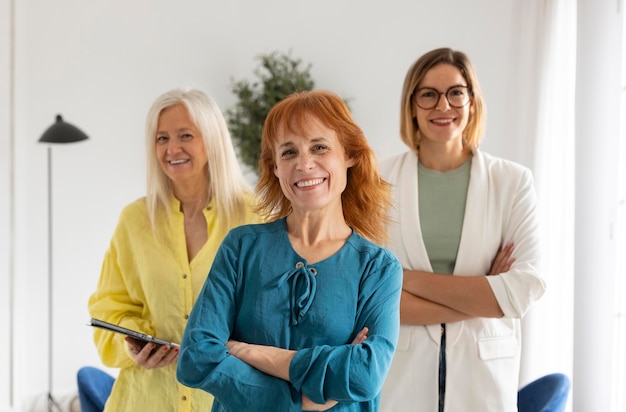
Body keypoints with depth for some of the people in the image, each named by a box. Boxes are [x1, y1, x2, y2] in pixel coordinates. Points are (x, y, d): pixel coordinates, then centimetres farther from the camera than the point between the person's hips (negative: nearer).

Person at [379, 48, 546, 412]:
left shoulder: (513, 181, -2)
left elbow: (523, 291, -11)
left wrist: (410, 280, -13)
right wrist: (479, 300, -13)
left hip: (483, 376, 1)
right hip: (399, 378, 0)